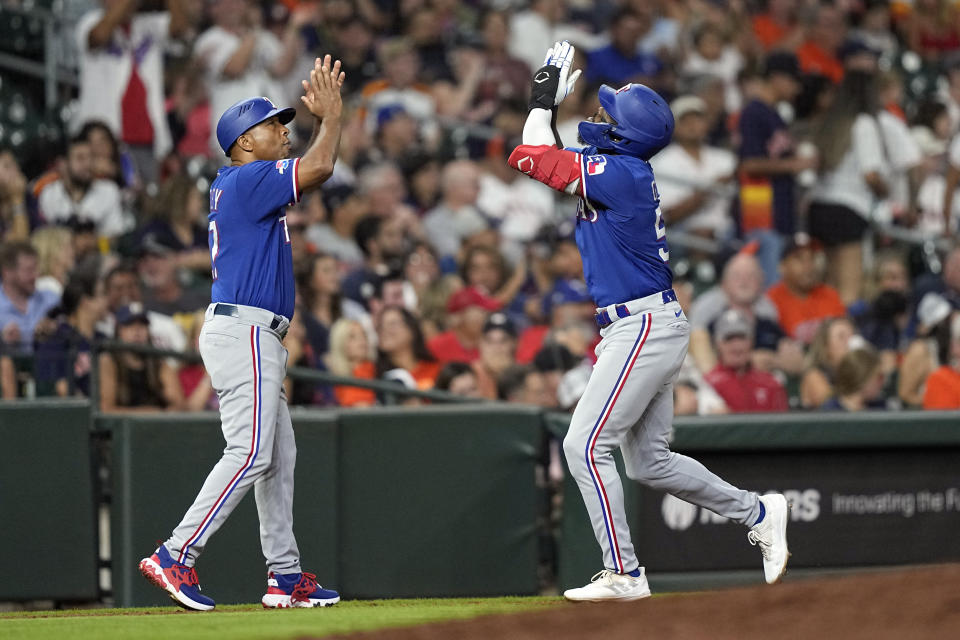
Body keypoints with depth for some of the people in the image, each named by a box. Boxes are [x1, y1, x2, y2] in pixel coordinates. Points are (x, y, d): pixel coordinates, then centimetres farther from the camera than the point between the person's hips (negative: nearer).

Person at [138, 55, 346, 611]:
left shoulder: (240, 184, 20)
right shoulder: (246, 178, -9)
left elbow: (312, 171, 32)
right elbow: (318, 169, -19)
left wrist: (324, 118, 20)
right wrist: (333, 114, -4)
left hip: (256, 340, 11)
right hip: (243, 331, -11)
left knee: (280, 456, 10)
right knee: (251, 453, -16)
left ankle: (285, 575, 12)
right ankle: (175, 556, -19)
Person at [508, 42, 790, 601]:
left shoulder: (622, 173, -17)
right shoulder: (623, 172, 11)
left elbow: (531, 158, -18)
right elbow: (549, 158, 24)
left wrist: (545, 99, -7)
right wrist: (549, 104, 15)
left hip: (644, 328, -10)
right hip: (655, 326, 10)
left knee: (586, 445, -9)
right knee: (648, 461, 17)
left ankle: (624, 574, -8)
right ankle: (758, 513, 24)